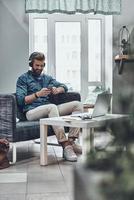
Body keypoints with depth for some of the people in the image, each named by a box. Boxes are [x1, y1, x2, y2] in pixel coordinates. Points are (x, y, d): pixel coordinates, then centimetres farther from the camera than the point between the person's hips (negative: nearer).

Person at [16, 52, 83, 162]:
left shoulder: (47, 78, 25)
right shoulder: (23, 79, 8)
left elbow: (64, 87, 21)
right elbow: (21, 100, -4)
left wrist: (57, 90, -3)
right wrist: (37, 94, -17)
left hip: (48, 109, 6)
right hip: (32, 111, -6)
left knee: (78, 104, -11)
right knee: (52, 106, -39)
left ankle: (71, 141, -24)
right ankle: (65, 146, -43)